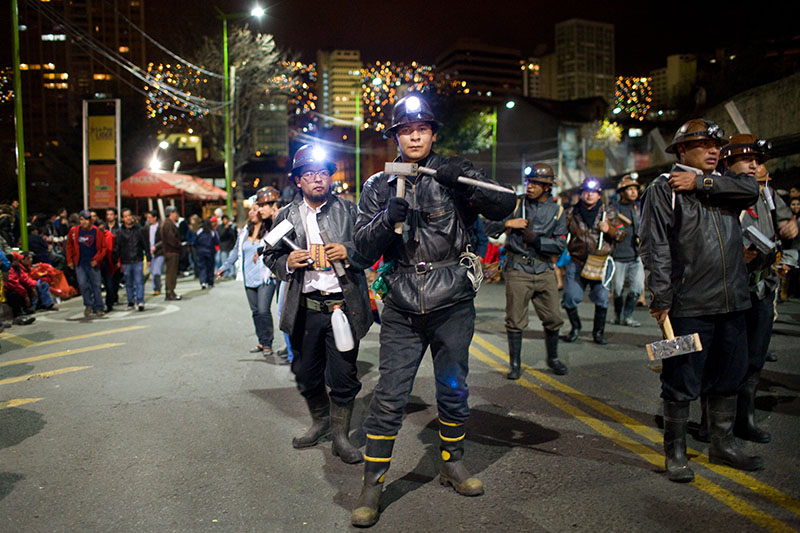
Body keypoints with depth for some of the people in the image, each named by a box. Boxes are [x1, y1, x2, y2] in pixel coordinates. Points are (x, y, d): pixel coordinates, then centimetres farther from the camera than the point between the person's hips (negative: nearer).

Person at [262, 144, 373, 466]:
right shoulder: (286, 216, 9)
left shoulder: (349, 210, 3)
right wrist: (287, 262, -8)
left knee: (343, 377, 4)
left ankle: (340, 435, 22)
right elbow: (270, 255, 14)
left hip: (344, 306, -2)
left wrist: (349, 252, -16)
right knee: (306, 374, 14)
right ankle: (320, 422, 39)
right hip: (305, 309, 3)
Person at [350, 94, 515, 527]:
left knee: (453, 389, 14)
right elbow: (365, 247, 1)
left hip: (452, 303, 1)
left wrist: (466, 179, -19)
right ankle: (372, 484, 11)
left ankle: (452, 462, 35)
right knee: (389, 397, -3)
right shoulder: (380, 186, 7)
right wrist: (389, 218, -18)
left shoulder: (453, 175, 4)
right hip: (402, 308, 0)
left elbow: (504, 206, -5)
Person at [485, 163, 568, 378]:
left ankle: (553, 358, 28)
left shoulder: (556, 210, 9)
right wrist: (507, 223, -13)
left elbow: (560, 244, 2)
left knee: (553, 318, 6)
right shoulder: (516, 204, 5)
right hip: (518, 269, -2)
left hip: (544, 269, 2)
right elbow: (490, 227, 5)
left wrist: (536, 240, -11)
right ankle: (515, 364, 13)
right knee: (516, 320, 0)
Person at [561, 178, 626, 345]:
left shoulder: (608, 212, 8)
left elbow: (622, 233, 11)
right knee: (570, 297, -4)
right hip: (577, 262, 0)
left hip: (600, 262, 0)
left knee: (601, 298, 0)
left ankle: (598, 332, 18)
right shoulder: (571, 212, 7)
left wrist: (609, 230, -8)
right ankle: (575, 327, 21)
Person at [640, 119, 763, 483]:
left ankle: (723, 445, 31)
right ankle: (675, 453, 15)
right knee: (681, 384, 1)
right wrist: (661, 300, -15)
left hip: (731, 303, 6)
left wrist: (702, 183, -10)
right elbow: (655, 247, -10)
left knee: (727, 379, 16)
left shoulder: (722, 185, 16)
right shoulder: (664, 188, -3)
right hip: (688, 306, -6)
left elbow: (751, 189, -7)